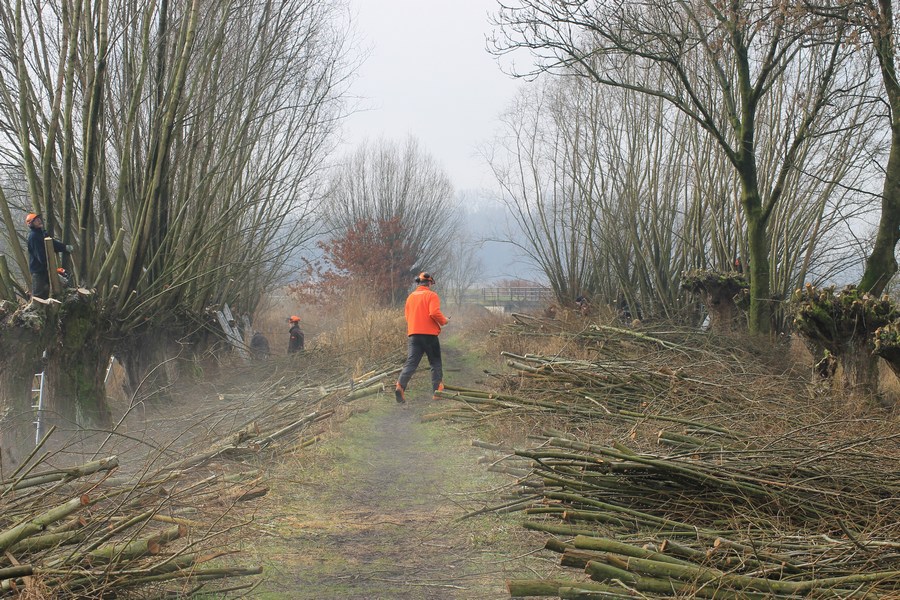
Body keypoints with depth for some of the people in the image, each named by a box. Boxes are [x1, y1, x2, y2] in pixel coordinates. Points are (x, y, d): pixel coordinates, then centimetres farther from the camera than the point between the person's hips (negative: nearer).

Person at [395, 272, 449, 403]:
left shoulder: (411, 296, 13)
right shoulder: (431, 295, -4)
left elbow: (408, 316, 16)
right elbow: (435, 313, -17)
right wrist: (443, 321, 0)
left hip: (413, 334, 4)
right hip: (429, 334, -4)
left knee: (410, 363, -2)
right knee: (435, 363, 10)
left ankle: (400, 385, -24)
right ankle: (437, 391, 10)